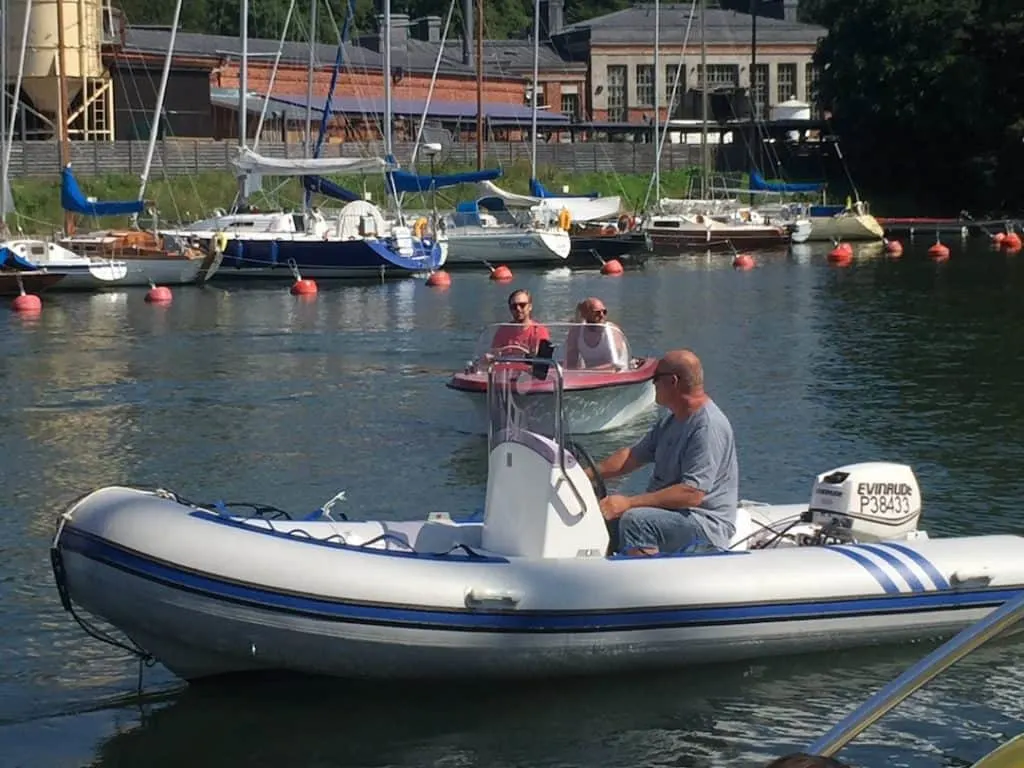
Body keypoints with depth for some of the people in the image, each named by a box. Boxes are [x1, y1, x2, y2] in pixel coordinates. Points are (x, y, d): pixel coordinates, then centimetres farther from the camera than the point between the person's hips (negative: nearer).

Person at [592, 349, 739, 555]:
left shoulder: (709, 426, -20)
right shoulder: (672, 420, 14)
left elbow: (693, 494, -27)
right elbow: (634, 455, 20)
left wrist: (629, 503, -28)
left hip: (706, 523, -10)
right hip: (667, 511, 10)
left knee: (635, 520, -32)